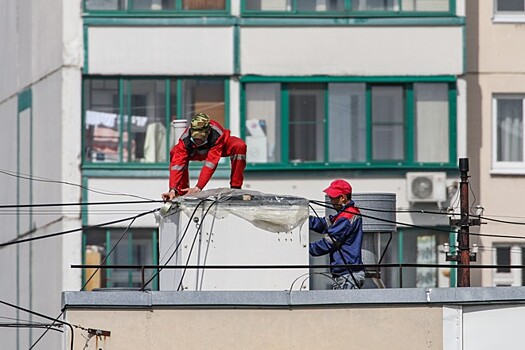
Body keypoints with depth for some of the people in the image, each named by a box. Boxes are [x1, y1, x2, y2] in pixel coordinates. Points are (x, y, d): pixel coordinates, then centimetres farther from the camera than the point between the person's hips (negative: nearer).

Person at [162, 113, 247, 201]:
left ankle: (235, 188, -21)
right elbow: (177, 164, -41)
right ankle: (182, 192, -12)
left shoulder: (217, 134, -43)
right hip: (198, 153, 2)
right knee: (174, 153, -27)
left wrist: (198, 188, -55)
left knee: (239, 146, -34)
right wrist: (172, 189, -52)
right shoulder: (185, 139, -38)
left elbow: (211, 163, -48)